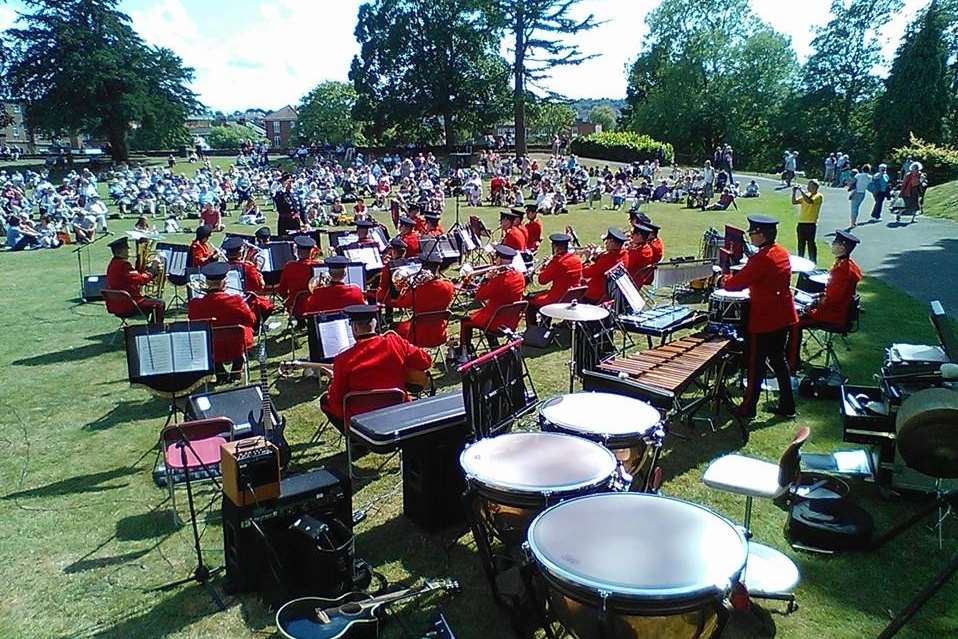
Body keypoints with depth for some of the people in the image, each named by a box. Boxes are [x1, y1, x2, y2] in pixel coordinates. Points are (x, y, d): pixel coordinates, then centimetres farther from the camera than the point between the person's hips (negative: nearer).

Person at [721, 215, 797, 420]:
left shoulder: (760, 259, -21)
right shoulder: (782, 253, 6)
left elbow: (738, 283, -17)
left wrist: (724, 280, 1)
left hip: (764, 320, -8)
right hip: (784, 317, 8)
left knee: (756, 364, 3)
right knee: (778, 360, 18)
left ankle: (748, 408, 14)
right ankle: (787, 406, 25)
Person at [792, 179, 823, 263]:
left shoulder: (819, 196, -6)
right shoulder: (805, 195, 16)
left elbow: (809, 201, -24)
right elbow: (794, 202, 11)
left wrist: (801, 191, -22)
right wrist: (794, 192, -3)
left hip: (811, 224, -7)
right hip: (801, 223, 7)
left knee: (811, 243, -4)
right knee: (801, 243, 12)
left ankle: (813, 261, 2)